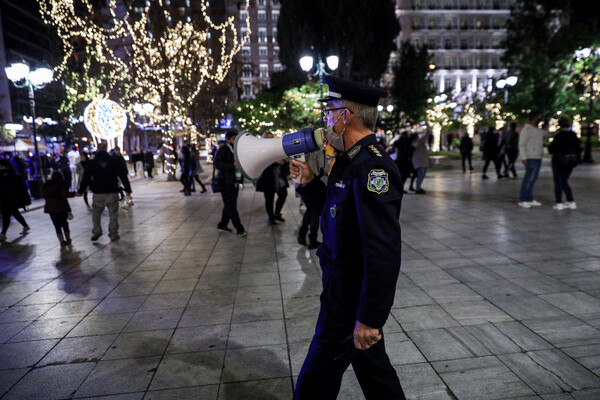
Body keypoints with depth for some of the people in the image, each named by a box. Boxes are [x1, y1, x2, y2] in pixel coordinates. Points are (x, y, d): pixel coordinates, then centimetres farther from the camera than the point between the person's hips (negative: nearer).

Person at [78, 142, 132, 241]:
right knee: (113, 214, 6)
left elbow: (85, 178, 4)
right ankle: (113, 234, 8)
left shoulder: (91, 163, 3)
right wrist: (128, 189, 3)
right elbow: (123, 176, 0)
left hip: (98, 193, 0)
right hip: (113, 192, 0)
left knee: (96, 213, 16)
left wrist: (81, 191, 12)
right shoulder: (115, 160, 1)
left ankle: (96, 231, 9)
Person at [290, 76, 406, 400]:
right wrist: (309, 181, 4)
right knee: (373, 369, 26)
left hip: (350, 300, -9)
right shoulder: (351, 160, 6)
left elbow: (384, 254, -31)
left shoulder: (373, 168, -27)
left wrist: (369, 319, -27)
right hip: (343, 286, 9)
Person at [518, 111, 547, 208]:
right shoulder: (526, 129, -9)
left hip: (538, 158, 9)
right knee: (529, 178, -10)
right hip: (531, 158, -9)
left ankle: (529, 199, 14)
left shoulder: (538, 130, 17)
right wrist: (524, 158, -20)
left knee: (533, 179, 9)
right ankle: (522, 200, -6)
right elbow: (521, 144, -14)